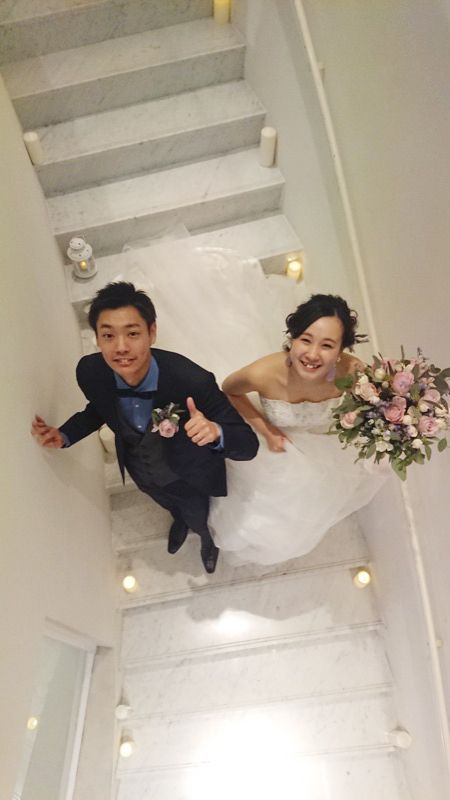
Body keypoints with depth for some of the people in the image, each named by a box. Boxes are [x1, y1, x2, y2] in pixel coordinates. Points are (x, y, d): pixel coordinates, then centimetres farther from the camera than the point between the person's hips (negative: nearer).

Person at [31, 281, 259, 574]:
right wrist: (64, 435, -18)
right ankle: (179, 518, 74)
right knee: (170, 505, 36)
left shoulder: (193, 381, -43)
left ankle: (208, 538, 67)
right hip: (142, 473, 4)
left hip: (188, 476, -3)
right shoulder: (90, 372, -29)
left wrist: (215, 431, -56)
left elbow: (248, 445, -35)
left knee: (201, 521, 28)